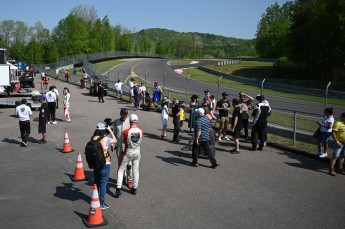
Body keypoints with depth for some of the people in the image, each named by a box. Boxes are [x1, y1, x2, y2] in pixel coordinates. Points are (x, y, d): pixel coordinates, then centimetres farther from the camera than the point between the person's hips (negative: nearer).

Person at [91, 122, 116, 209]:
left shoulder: (93, 138, -4)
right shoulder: (106, 139, -17)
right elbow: (115, 140, -1)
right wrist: (110, 130, 6)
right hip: (105, 165, -5)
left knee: (96, 183, 19)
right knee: (103, 184, 3)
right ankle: (101, 204, 9)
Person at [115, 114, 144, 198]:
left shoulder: (126, 132, -22)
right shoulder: (141, 131, -15)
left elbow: (124, 141, -6)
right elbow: (140, 140, 0)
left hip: (128, 153, -3)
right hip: (137, 153, 3)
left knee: (121, 170, 11)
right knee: (136, 171, 16)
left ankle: (118, 189, 7)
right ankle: (134, 189, 26)